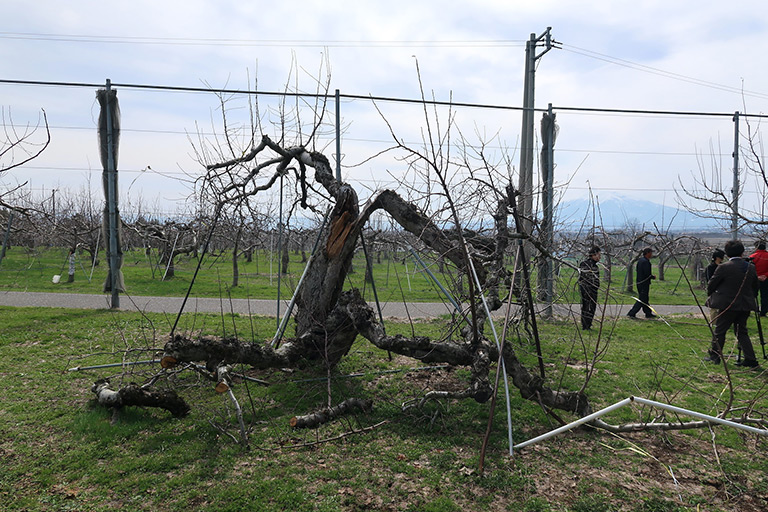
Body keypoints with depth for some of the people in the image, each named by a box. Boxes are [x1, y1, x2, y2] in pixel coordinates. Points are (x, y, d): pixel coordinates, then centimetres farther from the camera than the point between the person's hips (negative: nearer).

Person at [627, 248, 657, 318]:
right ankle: (631, 313, -4)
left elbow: (637, 271, 17)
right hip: (644, 283, -10)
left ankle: (648, 313, 25)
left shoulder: (640, 260, 10)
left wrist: (651, 276, 16)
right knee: (642, 300, -4)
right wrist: (653, 277, -4)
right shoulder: (646, 262, -19)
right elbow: (647, 274, -24)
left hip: (639, 282, 10)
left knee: (645, 299, 16)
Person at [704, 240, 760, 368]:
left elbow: (711, 285, -6)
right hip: (746, 306, 6)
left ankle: (715, 356, 15)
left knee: (720, 331, 7)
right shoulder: (751, 267, 2)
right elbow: (755, 287, 12)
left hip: (729, 305, -5)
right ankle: (750, 359, 11)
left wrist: (710, 295, 15)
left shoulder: (723, 268, -15)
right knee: (742, 332, 14)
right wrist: (751, 298, 26)